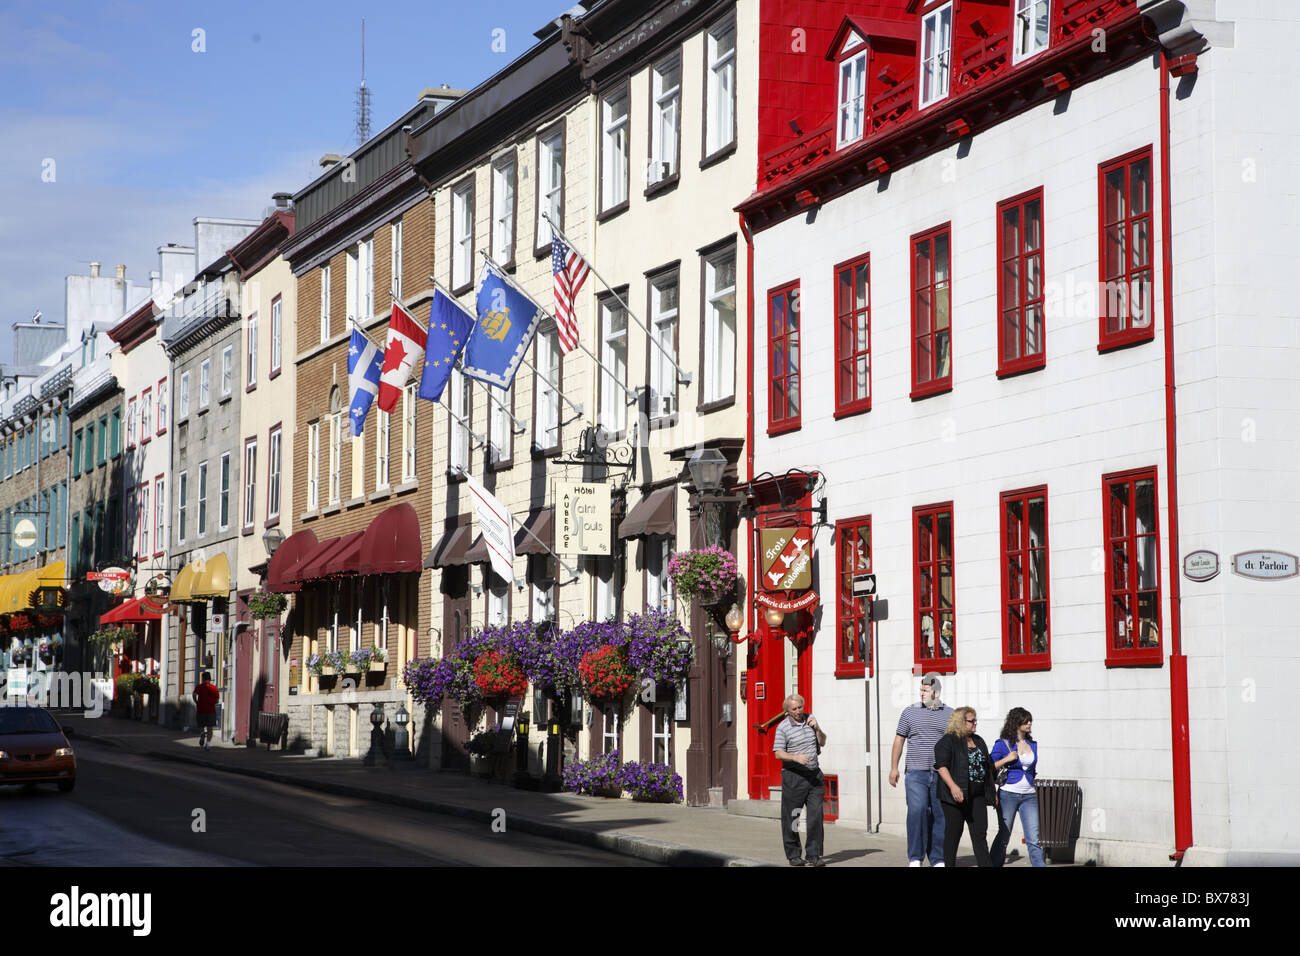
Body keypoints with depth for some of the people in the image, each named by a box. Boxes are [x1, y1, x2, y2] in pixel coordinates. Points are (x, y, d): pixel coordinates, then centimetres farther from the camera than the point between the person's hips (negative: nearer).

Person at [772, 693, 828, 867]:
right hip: (793, 776, -4)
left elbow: (822, 742, 16)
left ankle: (814, 855, -2)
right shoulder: (783, 727, -6)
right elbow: (778, 754, -10)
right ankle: (793, 855, 11)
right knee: (791, 817, 1)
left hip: (814, 774, 4)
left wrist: (817, 728, -2)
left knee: (815, 814, -4)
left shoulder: (810, 719, 11)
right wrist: (796, 757, -25)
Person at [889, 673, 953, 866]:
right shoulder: (910, 712, 7)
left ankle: (938, 859, 11)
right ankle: (915, 858, -8)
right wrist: (894, 767, 5)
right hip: (916, 773, -1)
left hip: (941, 775, 1)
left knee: (940, 816, 3)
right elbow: (899, 740, 10)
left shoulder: (949, 714, 8)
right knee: (917, 811, -14)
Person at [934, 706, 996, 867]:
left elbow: (988, 767, 24)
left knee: (980, 833, 0)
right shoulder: (948, 741, -5)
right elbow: (941, 766, -15)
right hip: (957, 795, -6)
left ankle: (984, 865, -4)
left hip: (977, 797, 6)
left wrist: (993, 791, 21)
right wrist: (953, 786, -26)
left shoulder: (978, 741, 18)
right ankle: (948, 864, 7)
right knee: (953, 834, -1)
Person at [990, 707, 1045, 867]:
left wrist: (1038, 792, 20)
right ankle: (994, 864, 18)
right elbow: (989, 768, -4)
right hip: (1008, 794, -3)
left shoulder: (1032, 744, 12)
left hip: (1029, 796, 3)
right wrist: (1006, 759, -15)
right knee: (1004, 836, 5)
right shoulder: (1002, 744, -2)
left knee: (1034, 839, -5)